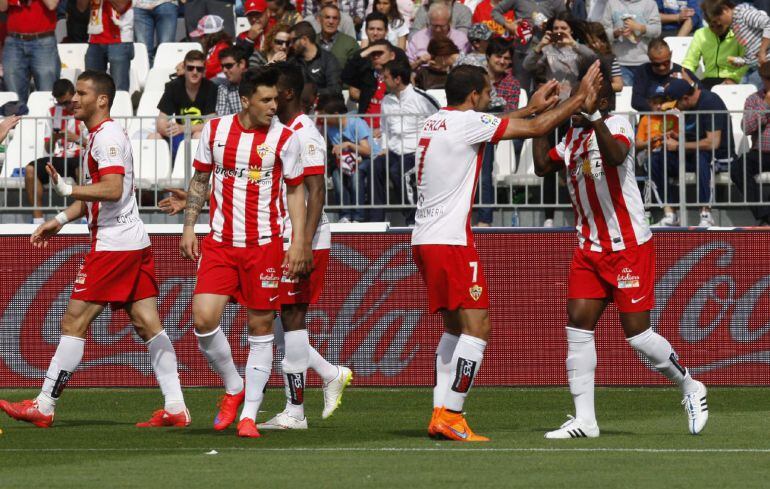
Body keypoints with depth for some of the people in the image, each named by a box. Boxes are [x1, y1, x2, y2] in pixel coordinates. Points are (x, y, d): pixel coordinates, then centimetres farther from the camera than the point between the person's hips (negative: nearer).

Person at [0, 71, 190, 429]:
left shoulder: (107, 137, -13)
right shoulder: (99, 136, 19)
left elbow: (112, 189, -25)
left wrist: (68, 189, -30)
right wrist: (60, 220, 24)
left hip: (113, 245, -10)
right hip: (135, 242, 10)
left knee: (74, 322, -6)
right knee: (147, 324, 5)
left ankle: (43, 406, -2)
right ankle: (175, 407, 1)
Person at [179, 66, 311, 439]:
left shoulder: (284, 138, -2)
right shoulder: (215, 130, 3)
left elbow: (295, 190, 5)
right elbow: (200, 180, 14)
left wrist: (299, 241, -2)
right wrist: (189, 227, 9)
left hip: (264, 245, -2)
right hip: (219, 243, 2)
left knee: (260, 327, 0)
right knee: (203, 319, -11)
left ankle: (249, 414, 8)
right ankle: (233, 389, 13)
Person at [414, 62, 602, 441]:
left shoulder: (435, 122, 15)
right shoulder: (466, 122, -10)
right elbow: (536, 128, -7)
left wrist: (532, 107, 37)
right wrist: (580, 97, 2)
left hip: (424, 239, 9)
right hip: (451, 240, -9)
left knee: (455, 326, 17)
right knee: (478, 326, -8)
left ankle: (441, 414, 12)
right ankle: (450, 416, -12)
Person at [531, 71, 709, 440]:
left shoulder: (617, 124, -11)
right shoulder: (574, 135, 13)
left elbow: (615, 156, -31)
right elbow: (543, 166, 14)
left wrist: (592, 115, -39)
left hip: (629, 247, -7)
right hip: (589, 249, 7)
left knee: (637, 333, -6)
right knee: (577, 324, -5)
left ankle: (690, 388, 18)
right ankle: (584, 419, -3)